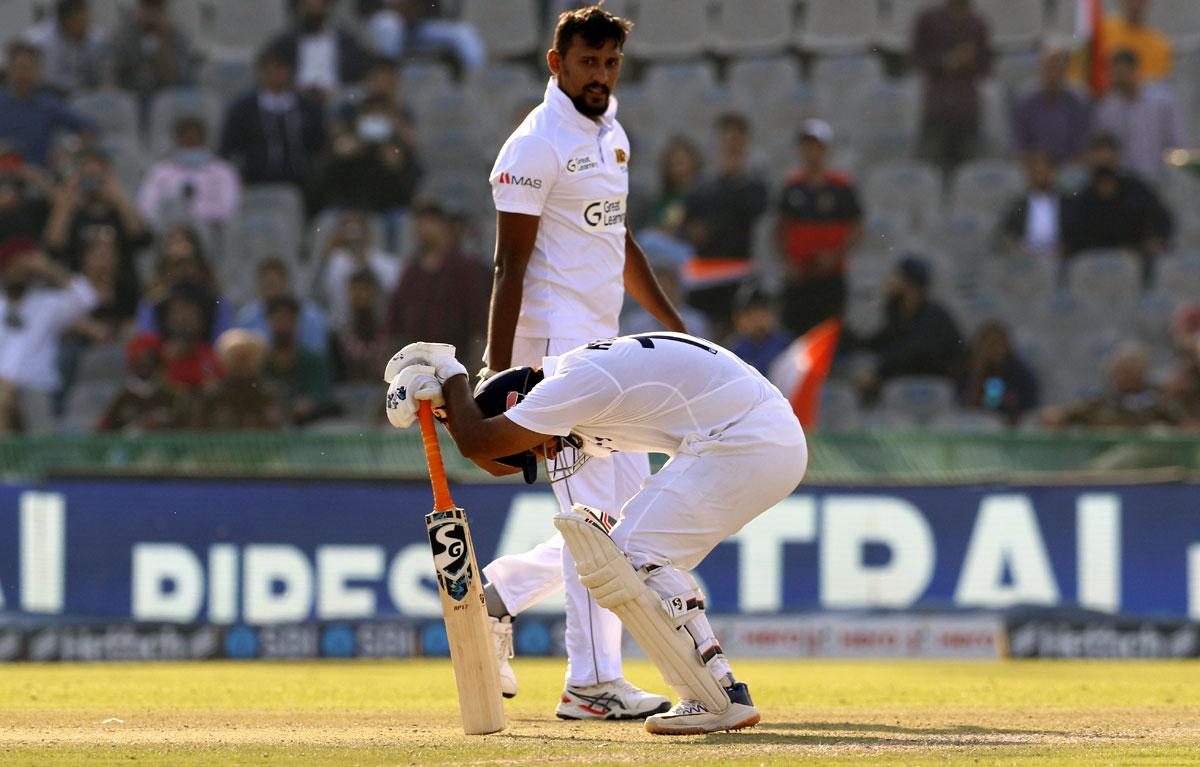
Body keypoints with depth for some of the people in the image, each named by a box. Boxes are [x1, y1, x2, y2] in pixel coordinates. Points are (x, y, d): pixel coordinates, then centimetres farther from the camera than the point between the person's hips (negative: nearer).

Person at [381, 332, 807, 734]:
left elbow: (476, 443, -15)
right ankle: (709, 694, 12)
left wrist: (452, 376, 1)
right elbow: (496, 462, 25)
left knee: (633, 558, -11)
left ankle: (722, 698, -13)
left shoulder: (575, 383, -14)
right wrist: (442, 407, 13)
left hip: (747, 437, -11)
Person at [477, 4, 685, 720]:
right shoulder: (537, 145, -12)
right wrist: (498, 372, -20)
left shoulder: (611, 135, 15)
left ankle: (499, 595, 21)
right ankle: (592, 683, -8)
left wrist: (674, 324, 19)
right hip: (555, 349, -9)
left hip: (603, 347, 9)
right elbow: (510, 266, -15)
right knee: (598, 511, -11)